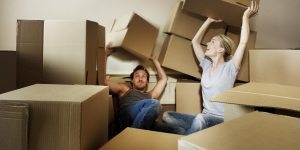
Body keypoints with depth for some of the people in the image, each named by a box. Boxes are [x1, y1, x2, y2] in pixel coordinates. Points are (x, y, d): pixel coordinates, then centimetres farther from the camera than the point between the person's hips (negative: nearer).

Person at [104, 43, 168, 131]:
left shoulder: (150, 95, 38)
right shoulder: (124, 89, 33)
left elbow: (163, 78, 44)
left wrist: (154, 59, 48)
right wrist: (105, 55, 28)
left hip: (145, 123, 3)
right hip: (127, 119, -2)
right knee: (154, 103, -32)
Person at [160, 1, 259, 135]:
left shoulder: (229, 68, -5)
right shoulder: (207, 65, 10)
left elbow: (243, 42, -16)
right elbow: (195, 41, 15)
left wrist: (245, 16, -7)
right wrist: (209, 21, 16)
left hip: (222, 120, -5)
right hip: (204, 118, 6)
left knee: (200, 119, -40)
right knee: (166, 116, -13)